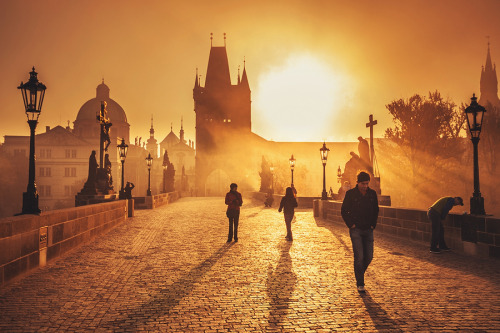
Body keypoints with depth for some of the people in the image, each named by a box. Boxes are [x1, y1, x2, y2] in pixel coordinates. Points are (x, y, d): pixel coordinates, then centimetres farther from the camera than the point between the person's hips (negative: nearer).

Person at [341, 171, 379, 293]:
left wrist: (373, 224, 7)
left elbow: (376, 210, 16)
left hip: (368, 230, 4)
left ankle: (359, 273, 31)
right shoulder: (351, 194, -5)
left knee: (369, 257, 4)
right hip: (356, 229, -4)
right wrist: (350, 224, -6)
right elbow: (344, 211, 1)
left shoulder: (372, 194, 5)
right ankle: (360, 283, 1)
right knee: (359, 256, -9)